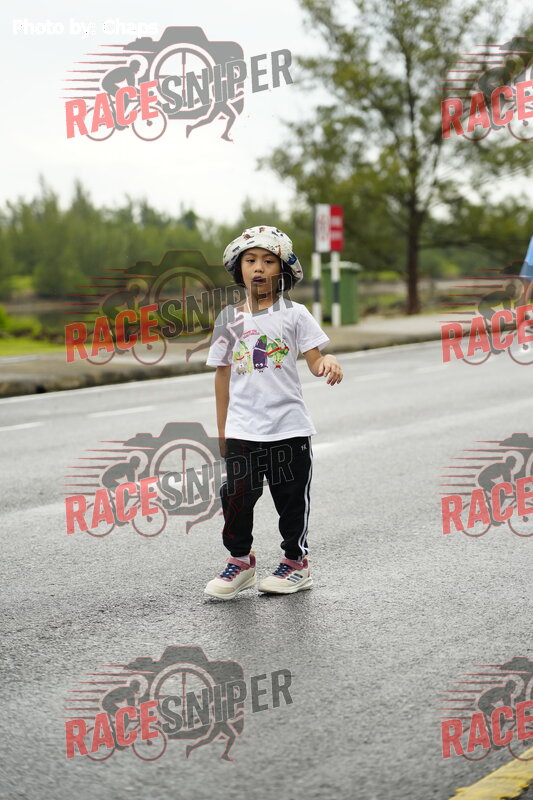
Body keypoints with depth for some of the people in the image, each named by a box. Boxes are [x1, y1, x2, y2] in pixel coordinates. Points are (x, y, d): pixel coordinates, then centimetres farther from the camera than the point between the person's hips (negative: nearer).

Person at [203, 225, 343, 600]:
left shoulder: (294, 314, 0)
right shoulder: (229, 319, 6)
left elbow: (314, 361, -4)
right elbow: (223, 374, 12)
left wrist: (329, 363, -29)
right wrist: (222, 429, 12)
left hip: (289, 427, -1)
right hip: (243, 429, 2)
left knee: (292, 498, 7)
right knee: (236, 495, -3)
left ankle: (296, 563, 23)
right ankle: (240, 561, 16)